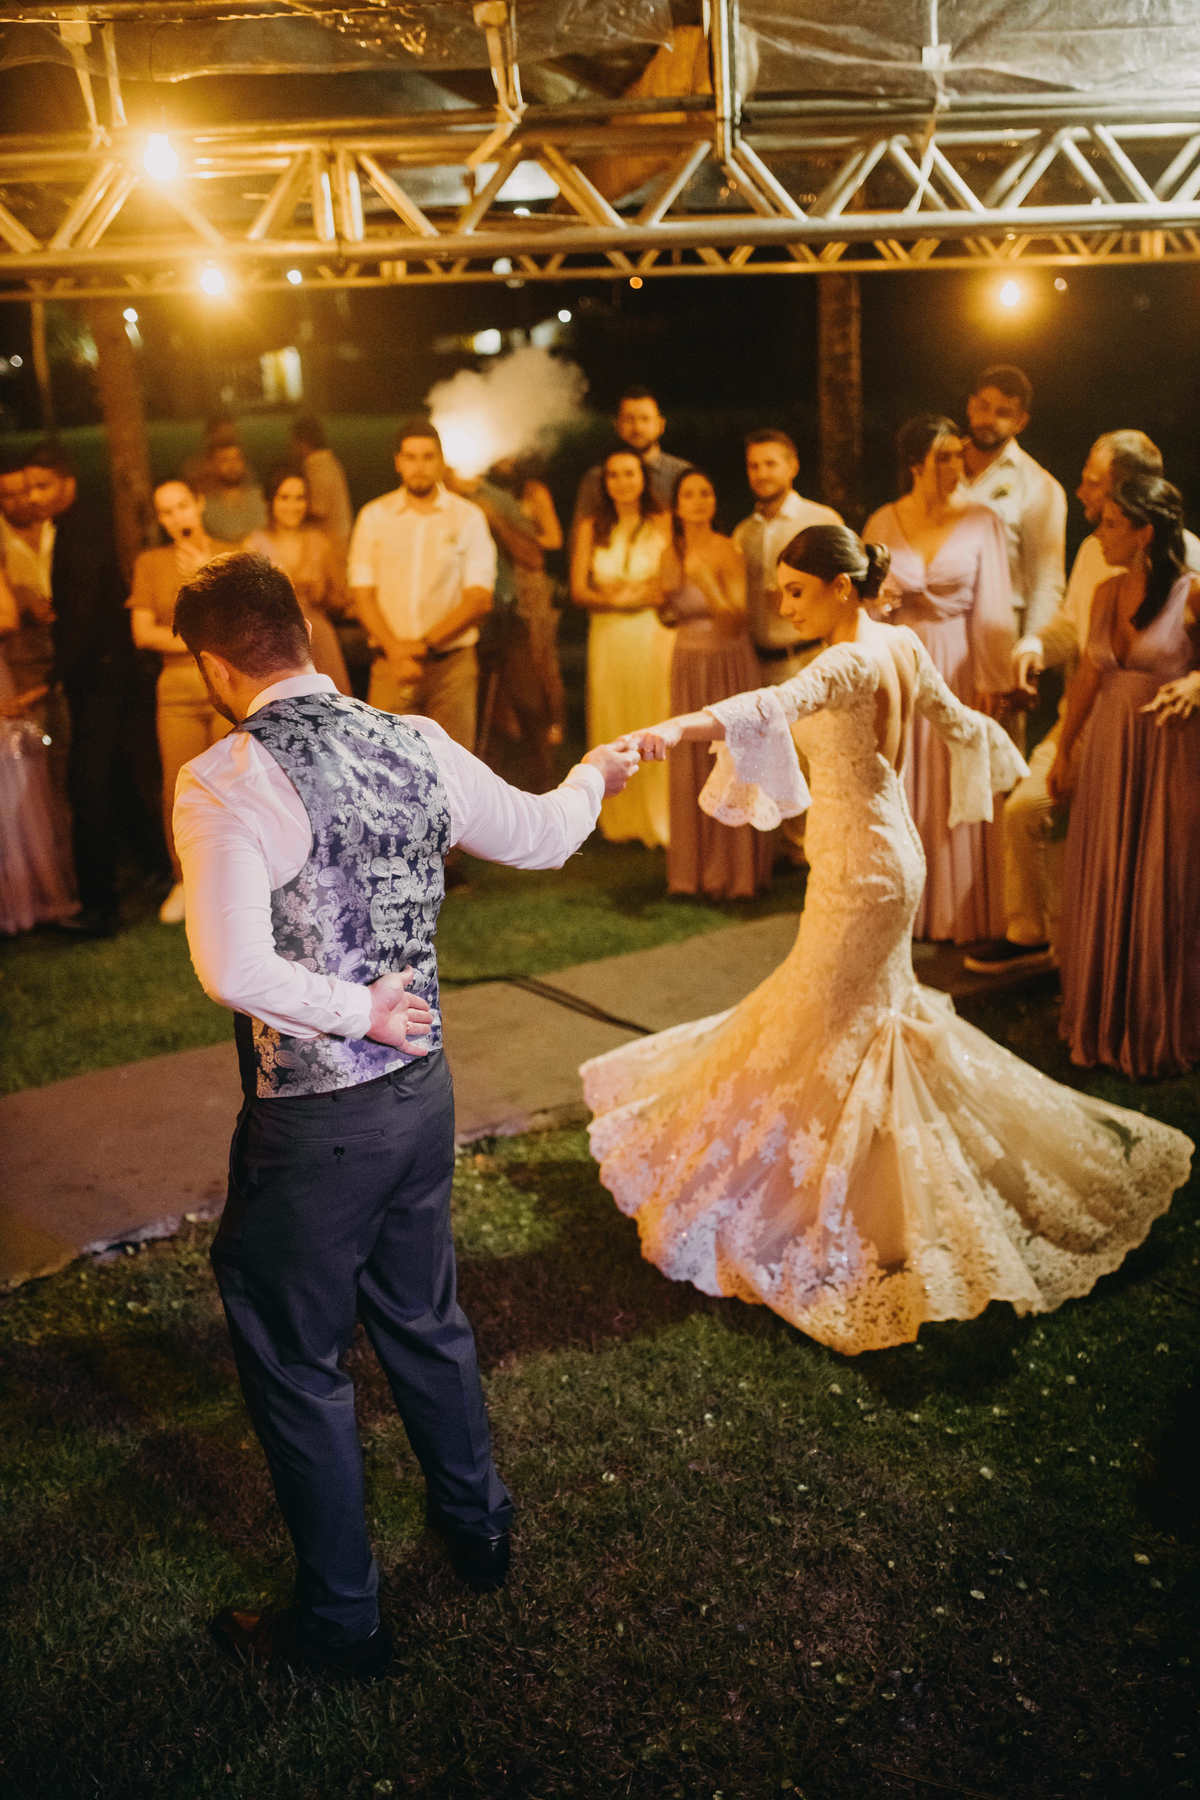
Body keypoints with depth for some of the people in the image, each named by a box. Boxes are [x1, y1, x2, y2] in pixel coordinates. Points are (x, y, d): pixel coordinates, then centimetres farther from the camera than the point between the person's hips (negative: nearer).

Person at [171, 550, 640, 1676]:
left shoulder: (225, 781, -20)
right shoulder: (416, 745, -2)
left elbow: (234, 970, -29)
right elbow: (539, 836, 12)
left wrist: (359, 1011, -14)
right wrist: (594, 776, 32)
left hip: (313, 1125, -6)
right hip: (422, 1089, 7)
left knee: (294, 1363, 13)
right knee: (422, 1319, 26)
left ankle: (341, 1618, 30)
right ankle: (478, 1530, 47)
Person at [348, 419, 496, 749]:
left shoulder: (468, 517, 5)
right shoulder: (374, 516, 9)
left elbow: (479, 598, -2)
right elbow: (361, 593, 5)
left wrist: (424, 644, -11)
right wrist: (395, 649, -10)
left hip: (453, 663, -1)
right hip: (392, 664, 1)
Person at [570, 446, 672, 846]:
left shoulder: (664, 524, -1)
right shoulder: (592, 528, 8)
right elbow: (579, 591, 2)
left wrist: (624, 593, -13)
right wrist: (617, 599, -13)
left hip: (654, 636, -2)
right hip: (608, 639, 3)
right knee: (614, 727, 6)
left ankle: (661, 819, 10)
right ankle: (622, 819, 15)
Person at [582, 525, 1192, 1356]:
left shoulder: (850, 664, -24)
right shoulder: (905, 646, 3)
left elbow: (776, 705, -45)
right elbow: (957, 722, 17)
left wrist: (679, 728, -60)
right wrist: (1001, 752, 38)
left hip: (860, 871, -9)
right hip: (890, 852, 9)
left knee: (833, 1035, 3)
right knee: (876, 1018, 23)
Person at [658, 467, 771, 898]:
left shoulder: (727, 552, -12)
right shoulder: (671, 555, 4)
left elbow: (736, 623, -19)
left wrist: (706, 581, -29)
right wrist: (665, 599, -5)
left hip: (729, 664, -5)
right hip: (688, 665, 5)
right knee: (690, 765, 8)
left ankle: (735, 870, 10)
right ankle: (696, 866, 19)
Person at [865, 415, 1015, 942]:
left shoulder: (981, 522, -4)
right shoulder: (882, 523, 2)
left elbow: (992, 608, -6)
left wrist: (989, 682, -9)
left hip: (957, 664, -2)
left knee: (958, 792, 3)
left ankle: (963, 913, 17)